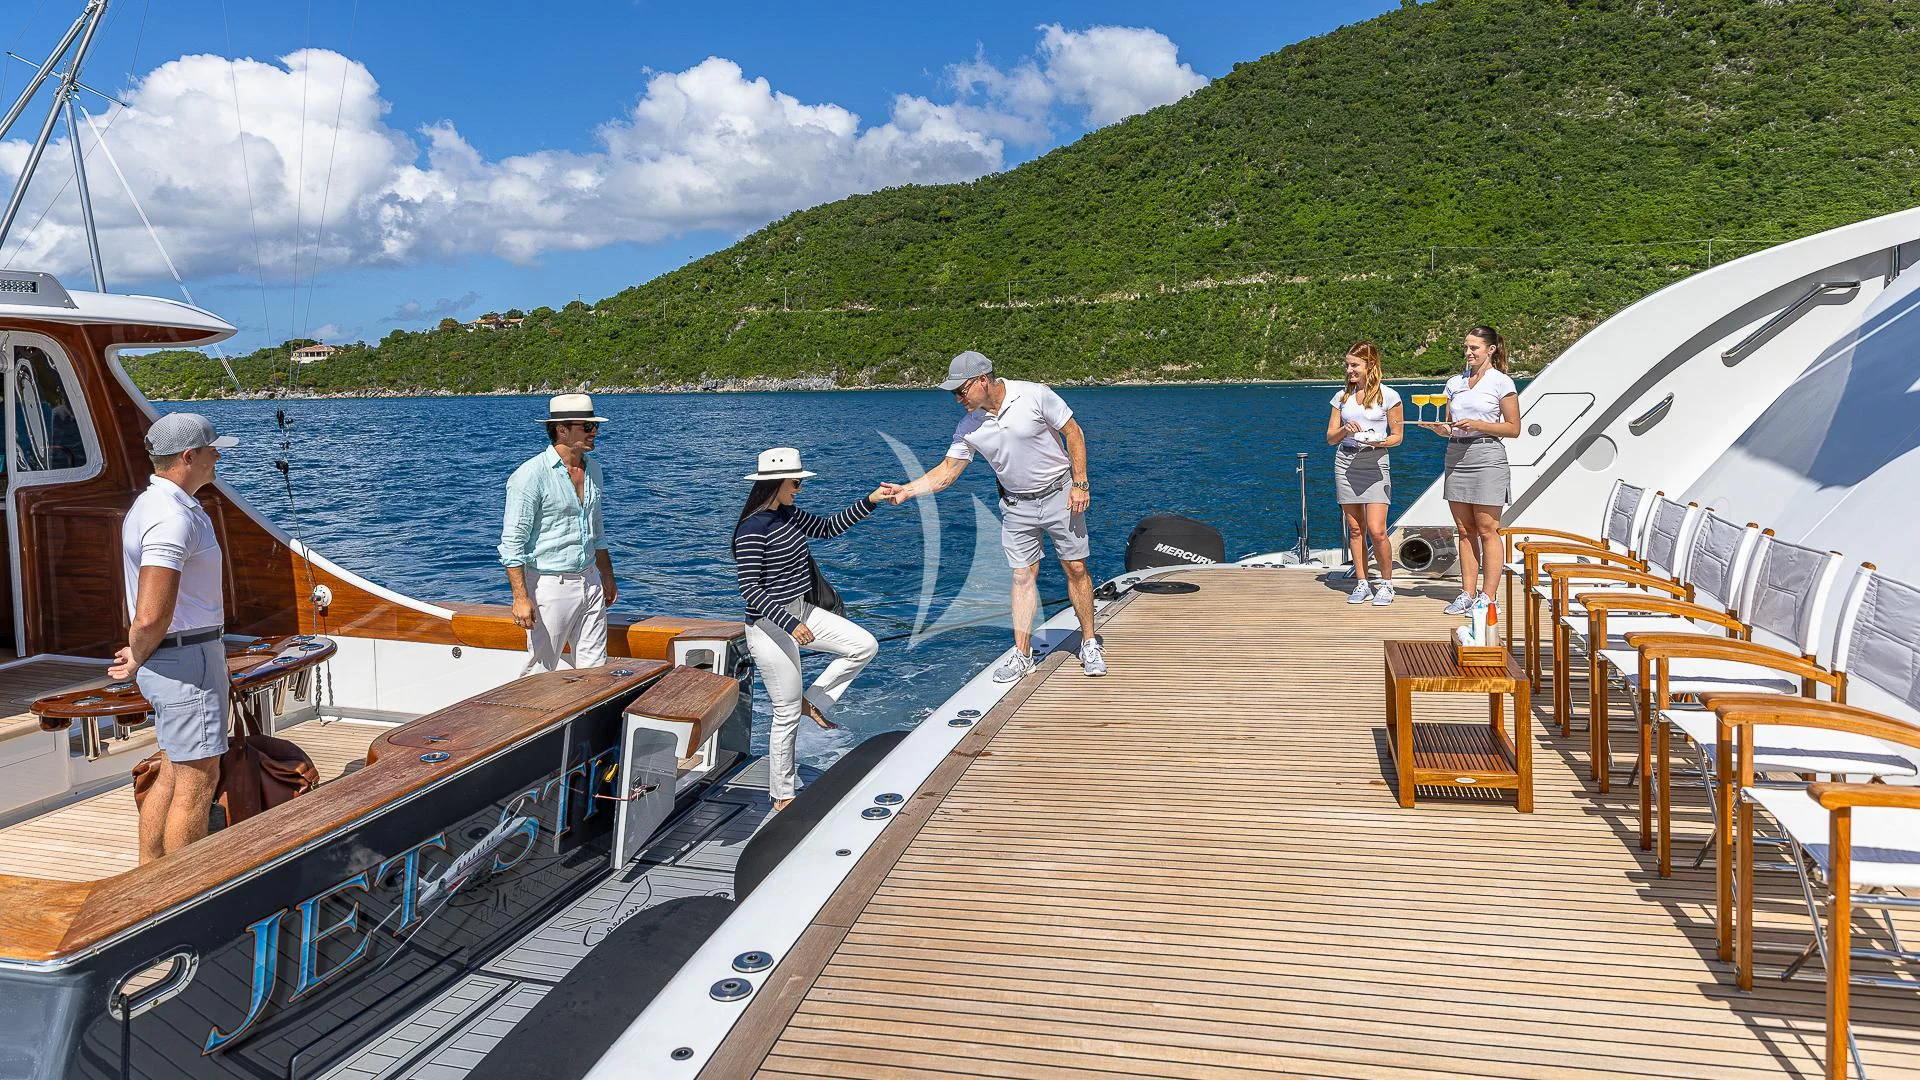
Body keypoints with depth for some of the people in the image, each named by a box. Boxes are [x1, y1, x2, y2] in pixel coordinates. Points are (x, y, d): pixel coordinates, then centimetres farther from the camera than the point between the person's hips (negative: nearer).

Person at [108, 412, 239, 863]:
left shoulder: (153, 503, 14)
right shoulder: (172, 518, -21)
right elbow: (151, 617, -27)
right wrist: (137, 660, -10)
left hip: (175, 656, 10)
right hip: (186, 658, -10)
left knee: (173, 774, 17)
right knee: (199, 779, -3)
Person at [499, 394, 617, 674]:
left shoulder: (592, 469, 9)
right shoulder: (531, 475, -15)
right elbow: (512, 542, -17)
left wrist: (607, 577, 22)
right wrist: (520, 597, -22)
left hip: (590, 582, 7)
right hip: (550, 585, -7)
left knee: (595, 669, 9)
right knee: (541, 671, 2)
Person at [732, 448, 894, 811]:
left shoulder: (788, 515, 5)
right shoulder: (753, 529, -21)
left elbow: (828, 527, 16)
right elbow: (750, 590, -24)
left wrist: (870, 502, 8)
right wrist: (790, 624, -29)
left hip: (800, 612, 9)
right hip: (771, 627, -9)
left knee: (865, 645, 4)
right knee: (787, 714, 1)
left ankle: (815, 701, 18)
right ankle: (783, 796, 17)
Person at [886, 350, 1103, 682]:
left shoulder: (1035, 395, -20)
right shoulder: (969, 427, -9)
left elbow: (1073, 432, -10)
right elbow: (947, 471, -3)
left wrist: (1080, 483, -12)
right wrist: (907, 490, -16)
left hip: (1059, 494, -3)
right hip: (1017, 506, 3)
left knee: (1076, 569, 3)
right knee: (1023, 576, 1)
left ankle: (1089, 645, 16)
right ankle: (1022, 655, 7)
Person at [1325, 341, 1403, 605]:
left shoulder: (1388, 396, 0)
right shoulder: (1343, 396, 10)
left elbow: (1397, 436, 3)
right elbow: (1330, 437, 11)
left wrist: (1378, 441, -16)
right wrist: (1344, 430, -10)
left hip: (1375, 462, -4)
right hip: (1345, 462, 4)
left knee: (1376, 530, -11)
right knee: (1355, 529, 6)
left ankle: (1387, 584, 6)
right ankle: (1362, 584, 14)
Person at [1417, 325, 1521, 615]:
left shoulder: (1502, 383, -1)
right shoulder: (1455, 383, 15)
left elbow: (1514, 428, -3)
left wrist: (1478, 425, -14)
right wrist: (1439, 428, -5)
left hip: (1487, 456, -5)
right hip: (1456, 455, 6)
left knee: (1487, 530, -5)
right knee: (1465, 531, 6)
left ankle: (1487, 597, -2)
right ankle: (1467, 594, 10)